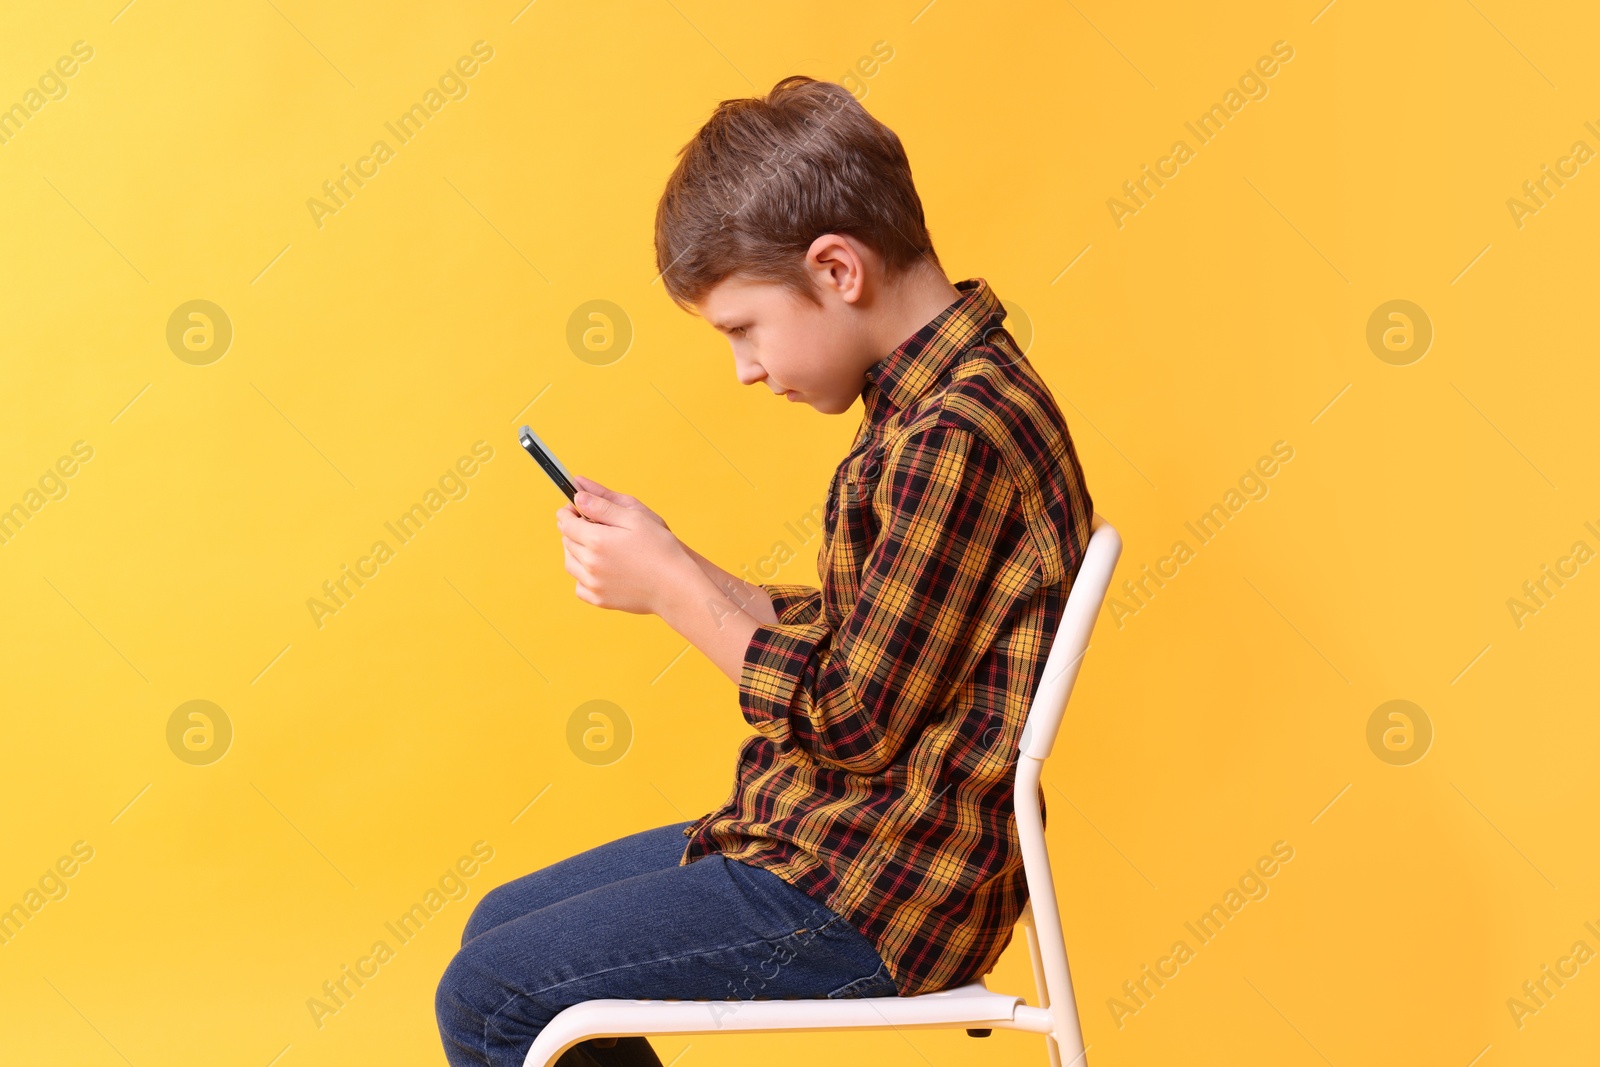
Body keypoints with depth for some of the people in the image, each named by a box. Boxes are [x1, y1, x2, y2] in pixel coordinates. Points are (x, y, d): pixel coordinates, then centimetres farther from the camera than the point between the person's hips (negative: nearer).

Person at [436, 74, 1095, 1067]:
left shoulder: (957, 438, -24)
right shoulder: (939, 400, 9)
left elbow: (852, 721, -22)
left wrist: (669, 584, -12)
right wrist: (672, 566, 3)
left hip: (867, 902, -10)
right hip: (836, 838, 10)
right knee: (502, 924, 17)